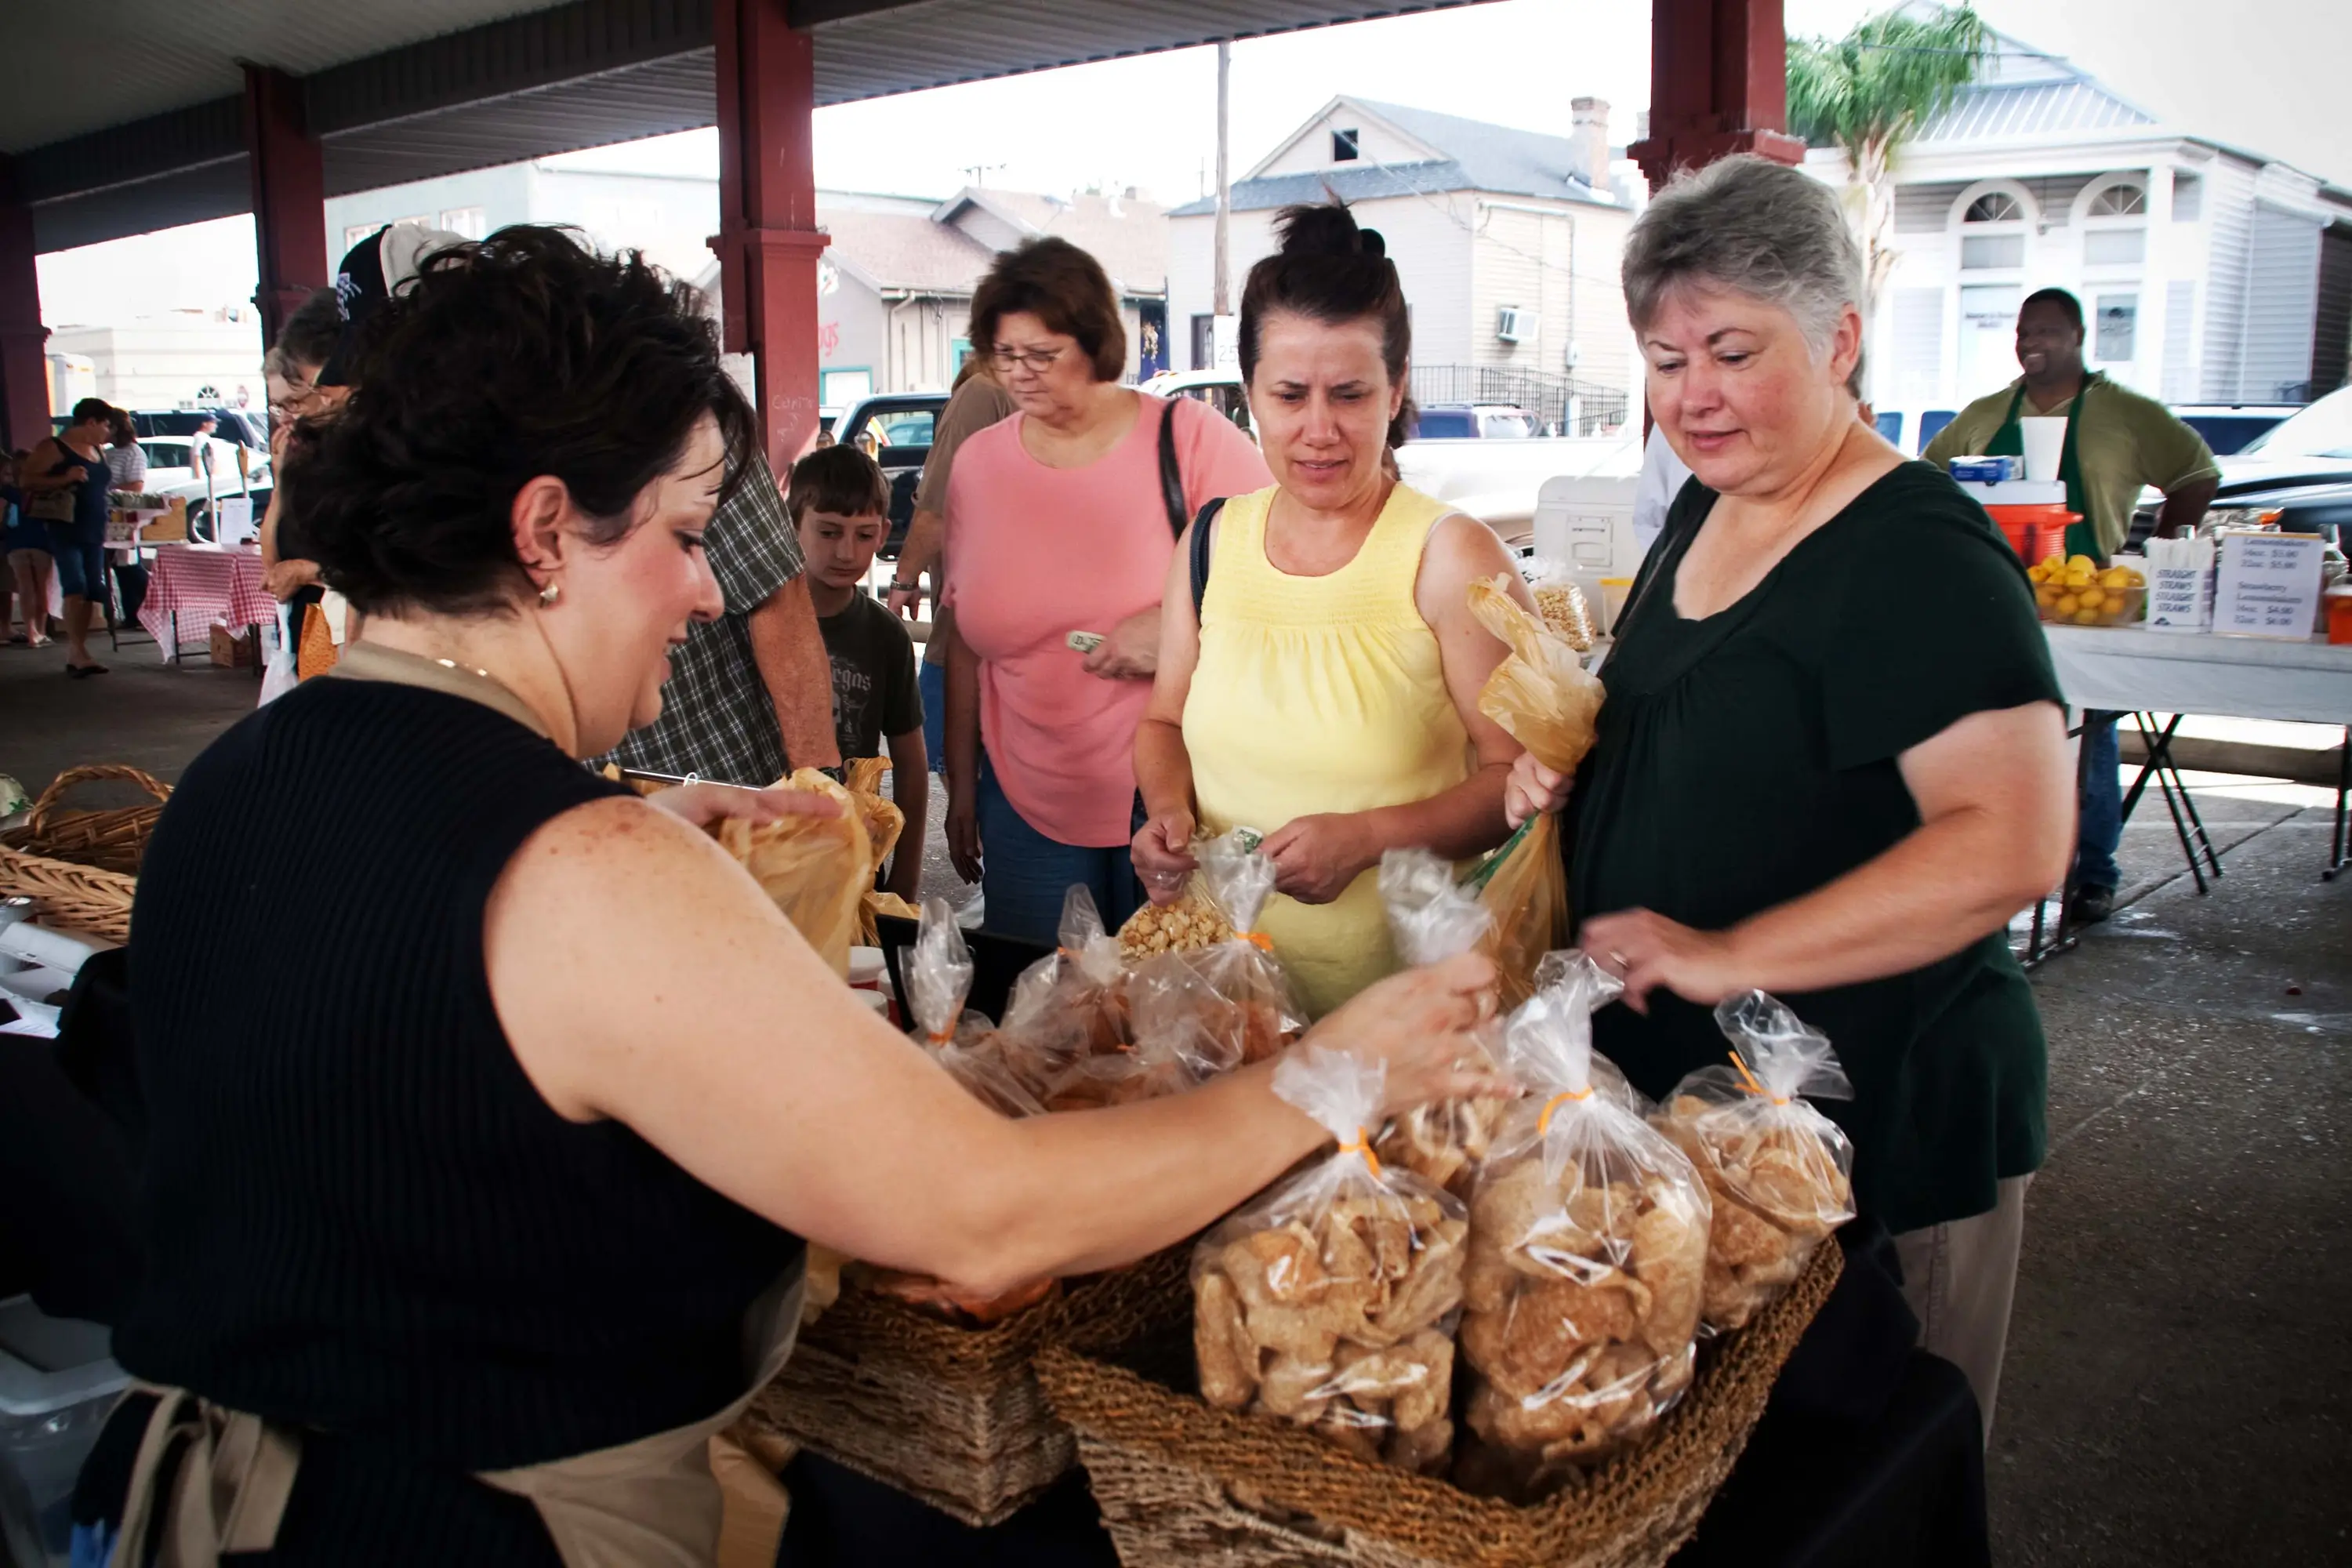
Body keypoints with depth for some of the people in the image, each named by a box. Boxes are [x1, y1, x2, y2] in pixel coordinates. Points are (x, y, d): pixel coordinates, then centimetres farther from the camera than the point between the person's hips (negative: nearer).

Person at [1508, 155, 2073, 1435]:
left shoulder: (1920, 557, -18)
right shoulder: (1703, 514, 8)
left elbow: (2013, 843, -27)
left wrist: (1727, 956, -29)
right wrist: (1568, 755, 2)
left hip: (1881, 1118, -8)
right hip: (1673, 1084, 8)